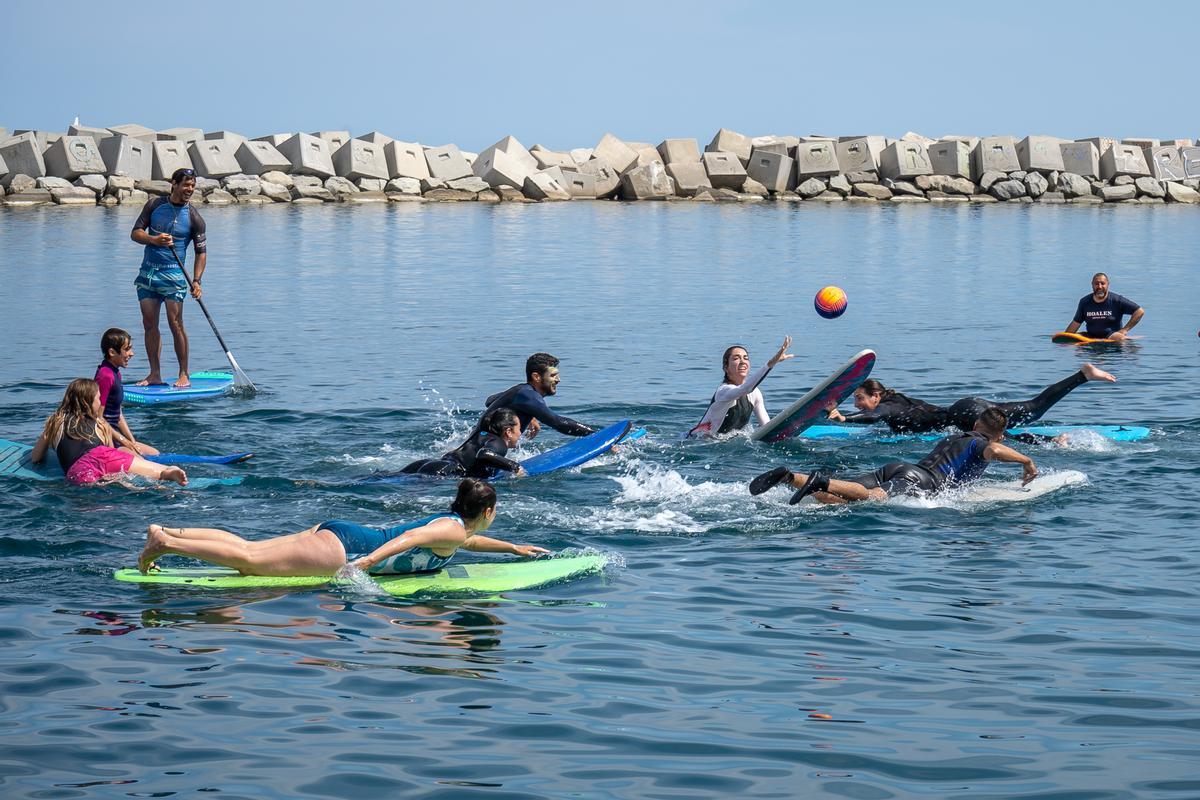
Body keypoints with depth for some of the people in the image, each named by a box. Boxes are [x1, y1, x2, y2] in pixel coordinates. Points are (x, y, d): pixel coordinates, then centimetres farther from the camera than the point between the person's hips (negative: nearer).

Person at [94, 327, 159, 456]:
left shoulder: (115, 373, 14)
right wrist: (124, 441, -14)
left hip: (115, 434, 11)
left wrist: (132, 441, 8)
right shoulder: (105, 376, -19)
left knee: (155, 454, 13)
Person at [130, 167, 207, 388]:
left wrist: (196, 281, -12)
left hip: (173, 274, -3)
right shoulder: (154, 205, 5)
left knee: (175, 324, -10)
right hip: (148, 271, 3)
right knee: (149, 325, 3)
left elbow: (201, 252, 0)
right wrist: (154, 240, -16)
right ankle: (155, 374, 8)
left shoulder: (194, 217, -1)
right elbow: (135, 233, 5)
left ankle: (184, 374, -3)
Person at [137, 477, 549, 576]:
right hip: (342, 548, -9)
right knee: (250, 561, -18)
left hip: (336, 534, 9)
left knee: (248, 550, 2)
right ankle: (166, 544, -26)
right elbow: (411, 537, -24)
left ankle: (165, 532, -6)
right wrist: (369, 561, -37)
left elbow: (471, 541, 45)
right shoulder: (453, 530, -7)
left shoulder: (451, 523, 21)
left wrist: (514, 548, 47)